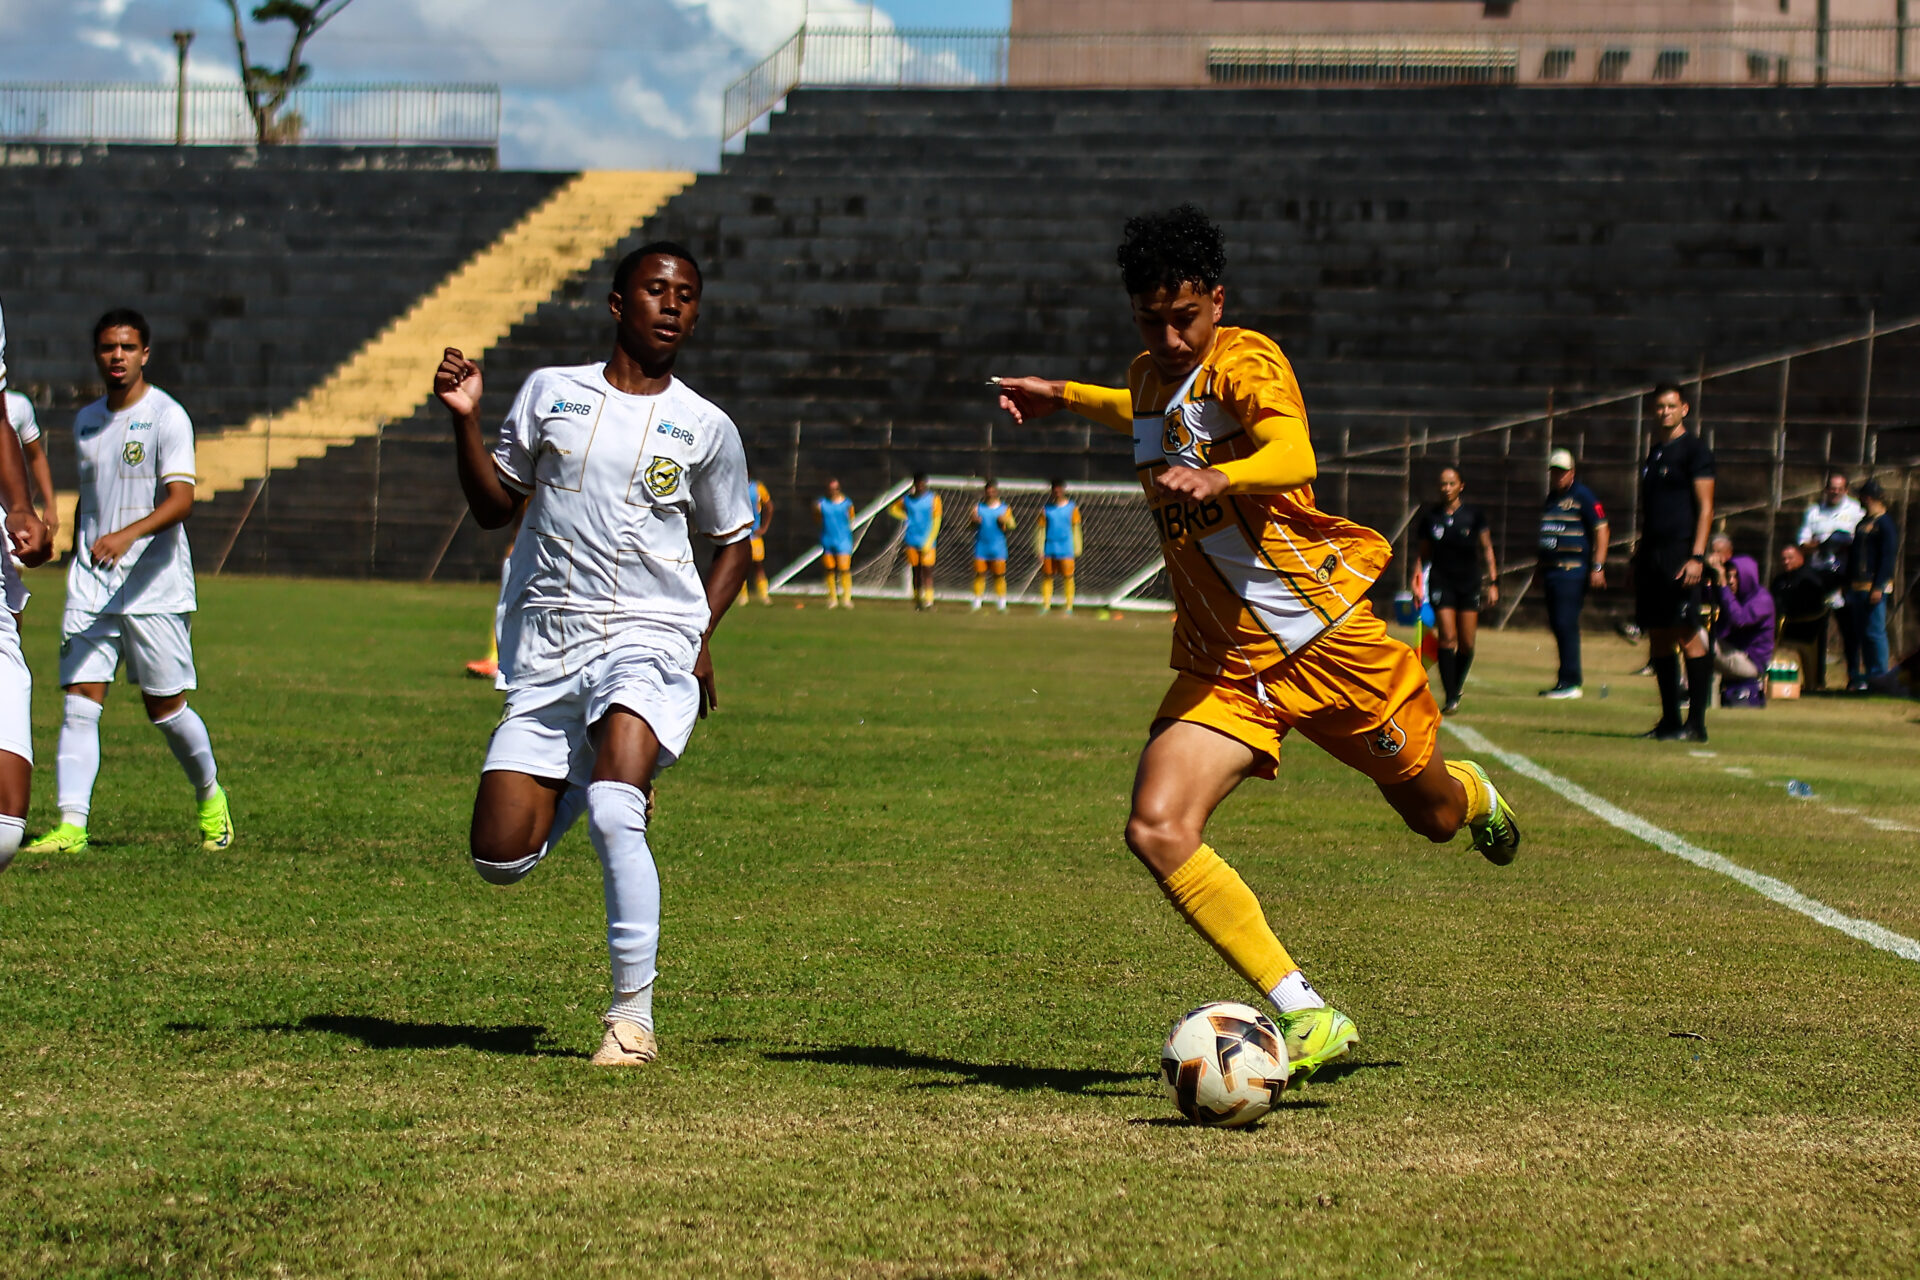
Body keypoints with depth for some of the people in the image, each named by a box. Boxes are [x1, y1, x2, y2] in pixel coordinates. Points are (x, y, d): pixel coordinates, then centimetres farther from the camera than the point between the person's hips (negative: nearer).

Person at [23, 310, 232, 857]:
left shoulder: (166, 416, -7)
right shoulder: (85, 421, 14)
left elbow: (180, 500, -17)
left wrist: (127, 535, -32)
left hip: (154, 587, -5)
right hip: (90, 589, 5)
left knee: (165, 708, 3)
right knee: (80, 703, -8)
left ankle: (210, 797, 28)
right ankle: (71, 825, -12)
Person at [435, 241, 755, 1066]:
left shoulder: (705, 428, 7)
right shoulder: (551, 393, 9)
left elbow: (733, 540, 18)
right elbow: (494, 508, 16)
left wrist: (702, 634, 3)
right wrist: (465, 422, 0)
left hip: (650, 642, -2)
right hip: (546, 650, 2)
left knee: (614, 812, -28)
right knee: (499, 860, -4)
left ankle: (633, 1010, -16)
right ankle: (584, 786, 31)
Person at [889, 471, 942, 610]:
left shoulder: (933, 498, -2)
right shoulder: (907, 499, 5)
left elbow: (936, 522, -4)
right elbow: (892, 509, 21)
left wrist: (929, 543, -11)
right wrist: (905, 518, 4)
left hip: (927, 541, -3)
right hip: (912, 540, 3)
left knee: (927, 571, -11)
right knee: (915, 571, 4)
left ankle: (928, 600, -14)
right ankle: (918, 599, 11)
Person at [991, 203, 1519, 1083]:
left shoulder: (1245, 363, -16)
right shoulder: (1149, 377, 6)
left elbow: (1293, 457, -37)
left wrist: (1216, 480, -55)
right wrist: (1063, 398, 33)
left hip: (1324, 637, -5)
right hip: (1221, 663, 5)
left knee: (1430, 810, 15)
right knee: (1157, 830, -20)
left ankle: (1478, 799, 58)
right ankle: (1307, 1017, -18)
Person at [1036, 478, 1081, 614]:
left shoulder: (1072, 507, 4)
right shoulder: (1046, 508, 5)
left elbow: (1076, 529, 7)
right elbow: (1041, 530, 7)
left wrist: (1077, 550, 5)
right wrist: (1040, 551, 2)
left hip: (1066, 549, -2)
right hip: (1049, 549, 2)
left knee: (1068, 577, -4)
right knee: (1047, 577, 3)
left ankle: (1069, 606, 1)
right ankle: (1046, 605, 10)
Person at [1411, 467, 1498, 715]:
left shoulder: (1474, 515, 1)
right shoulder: (1430, 517, 3)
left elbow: (1486, 549, 6)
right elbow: (1422, 553, 10)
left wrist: (1492, 583, 2)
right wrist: (1416, 582, 2)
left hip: (1469, 582, 1)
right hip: (1441, 581, -1)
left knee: (1466, 643, 1)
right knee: (1448, 638, -13)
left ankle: (1457, 689, 22)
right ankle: (1450, 698, -14)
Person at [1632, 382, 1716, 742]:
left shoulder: (1695, 450, -4)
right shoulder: (1653, 452, 19)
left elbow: (1705, 507, -10)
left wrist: (1696, 556, -18)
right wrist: (1639, 553, 19)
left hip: (1680, 554, -8)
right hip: (1651, 553, 8)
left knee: (1688, 636, -10)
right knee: (1658, 639, 8)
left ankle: (1696, 722, -9)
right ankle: (1669, 721, 14)